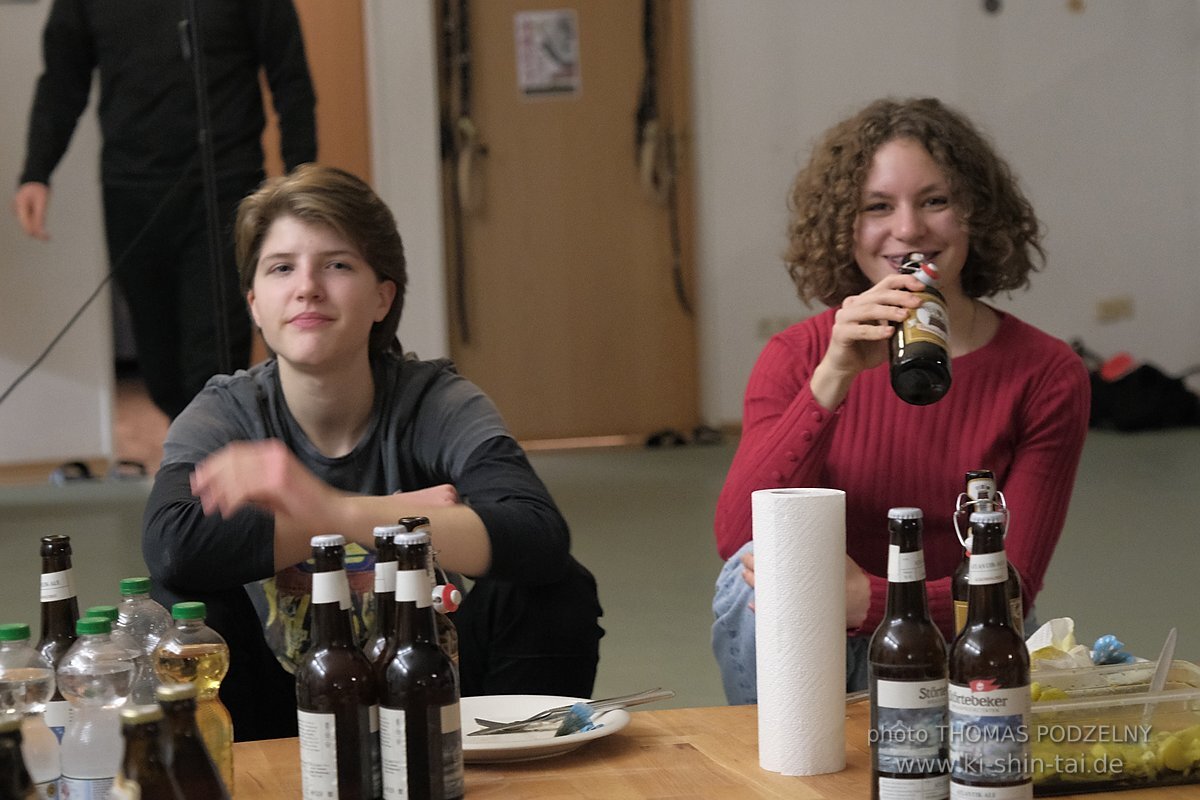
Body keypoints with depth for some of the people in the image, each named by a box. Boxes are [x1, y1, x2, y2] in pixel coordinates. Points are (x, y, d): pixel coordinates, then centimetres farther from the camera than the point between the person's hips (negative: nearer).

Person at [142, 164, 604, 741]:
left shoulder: (435, 404, -11)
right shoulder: (225, 415, -8)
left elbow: (541, 537, -31)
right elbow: (171, 547, -31)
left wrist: (335, 511, -42)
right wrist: (400, 514, -26)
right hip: (289, 711, 0)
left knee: (560, 594, -22)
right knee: (189, 604, -25)